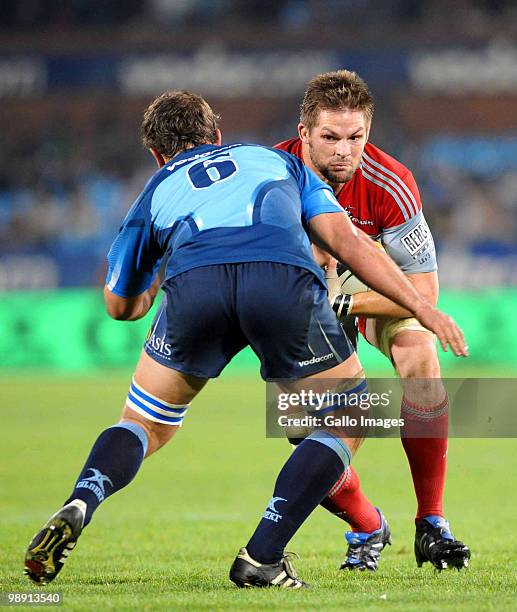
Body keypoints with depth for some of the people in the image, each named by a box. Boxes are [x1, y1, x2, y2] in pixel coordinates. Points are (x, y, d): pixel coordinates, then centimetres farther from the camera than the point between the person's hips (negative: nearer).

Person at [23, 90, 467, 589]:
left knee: (146, 425, 25)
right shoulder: (275, 160, 38)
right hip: (284, 278, -1)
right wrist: (423, 308, 24)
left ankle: (76, 508, -2)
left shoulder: (156, 191, 37)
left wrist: (152, 286, 70)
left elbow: (121, 305, 47)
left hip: (193, 285, 1)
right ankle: (261, 558, 10)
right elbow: (347, 242, 24)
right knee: (347, 422, 20)